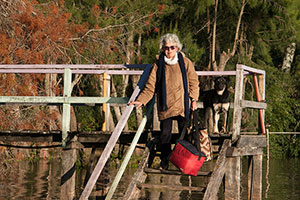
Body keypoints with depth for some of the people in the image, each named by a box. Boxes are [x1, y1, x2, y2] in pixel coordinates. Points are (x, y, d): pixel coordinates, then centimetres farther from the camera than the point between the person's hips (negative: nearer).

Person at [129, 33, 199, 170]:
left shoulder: (185, 62, 2)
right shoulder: (158, 65, 1)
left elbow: (193, 81, 8)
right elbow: (150, 86, 2)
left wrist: (193, 98, -1)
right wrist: (141, 100, -9)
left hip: (182, 105, 0)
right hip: (165, 105, 0)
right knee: (165, 133, 4)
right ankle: (164, 161, 18)